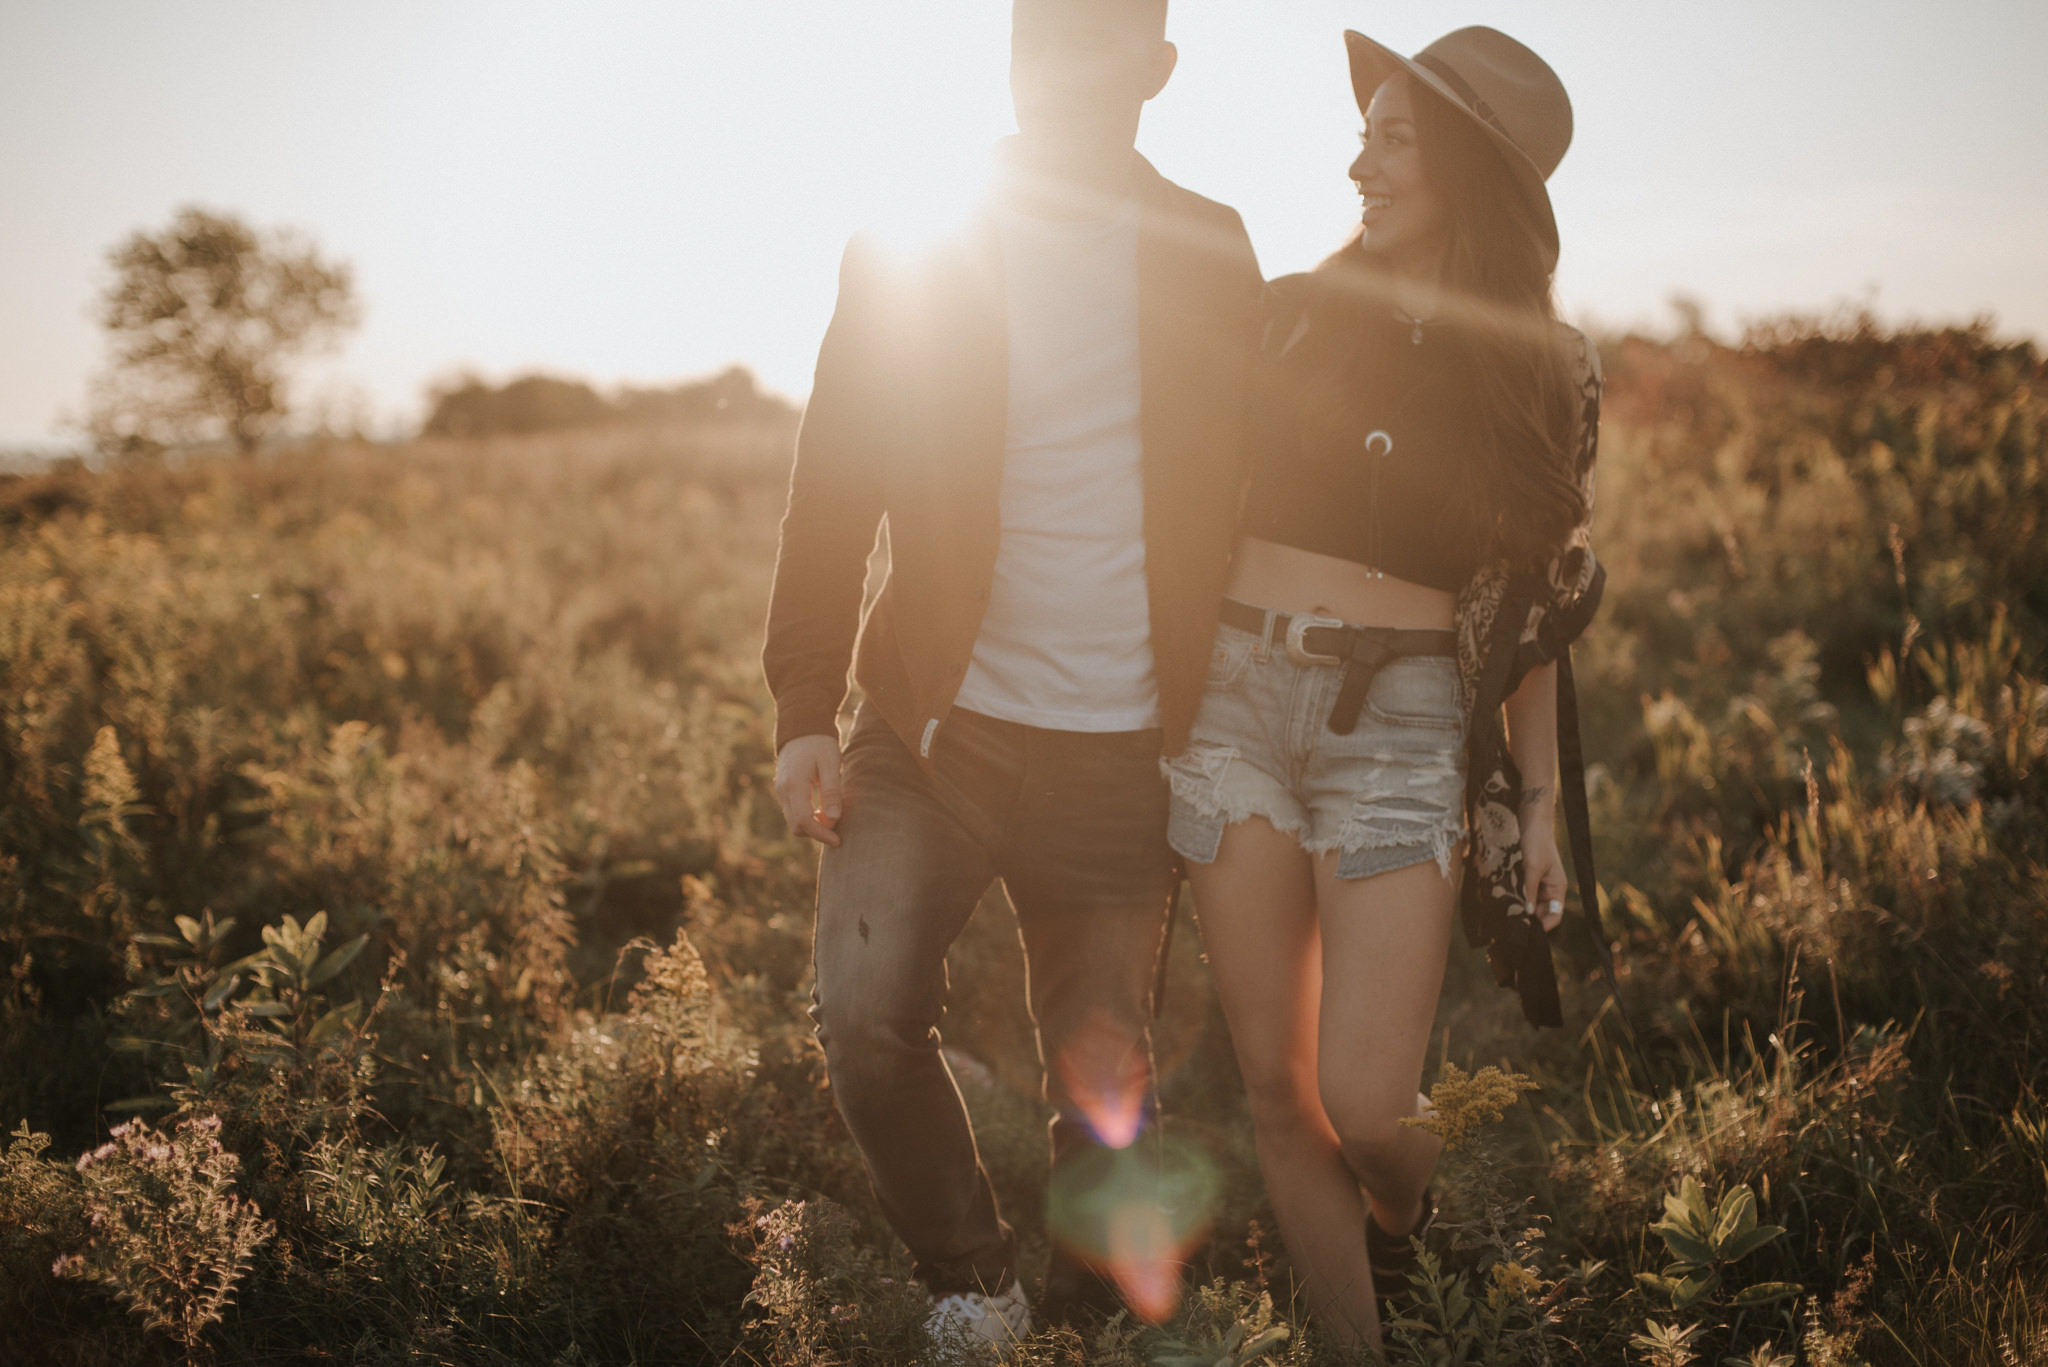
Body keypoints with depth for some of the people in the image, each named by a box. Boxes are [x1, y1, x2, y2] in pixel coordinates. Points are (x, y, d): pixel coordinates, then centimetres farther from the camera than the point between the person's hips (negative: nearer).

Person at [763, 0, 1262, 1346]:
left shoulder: (1212, 254, 6)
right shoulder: (910, 245, 2)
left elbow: (1242, 495, 10)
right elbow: (832, 492, 1)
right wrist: (805, 710, -8)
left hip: (1122, 752, 1)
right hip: (935, 726, 0)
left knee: (1105, 1079, 7)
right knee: (865, 1007, -18)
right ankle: (973, 1285, 7)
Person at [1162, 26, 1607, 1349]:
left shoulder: (1542, 372, 4)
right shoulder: (1292, 313, 6)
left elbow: (1532, 605, 9)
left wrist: (1539, 800, 6)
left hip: (1403, 721, -2)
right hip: (1237, 698, 2)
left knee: (1367, 1106, -8)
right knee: (1277, 1088, 4)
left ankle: (1404, 1216, 28)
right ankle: (1354, 1334, 22)